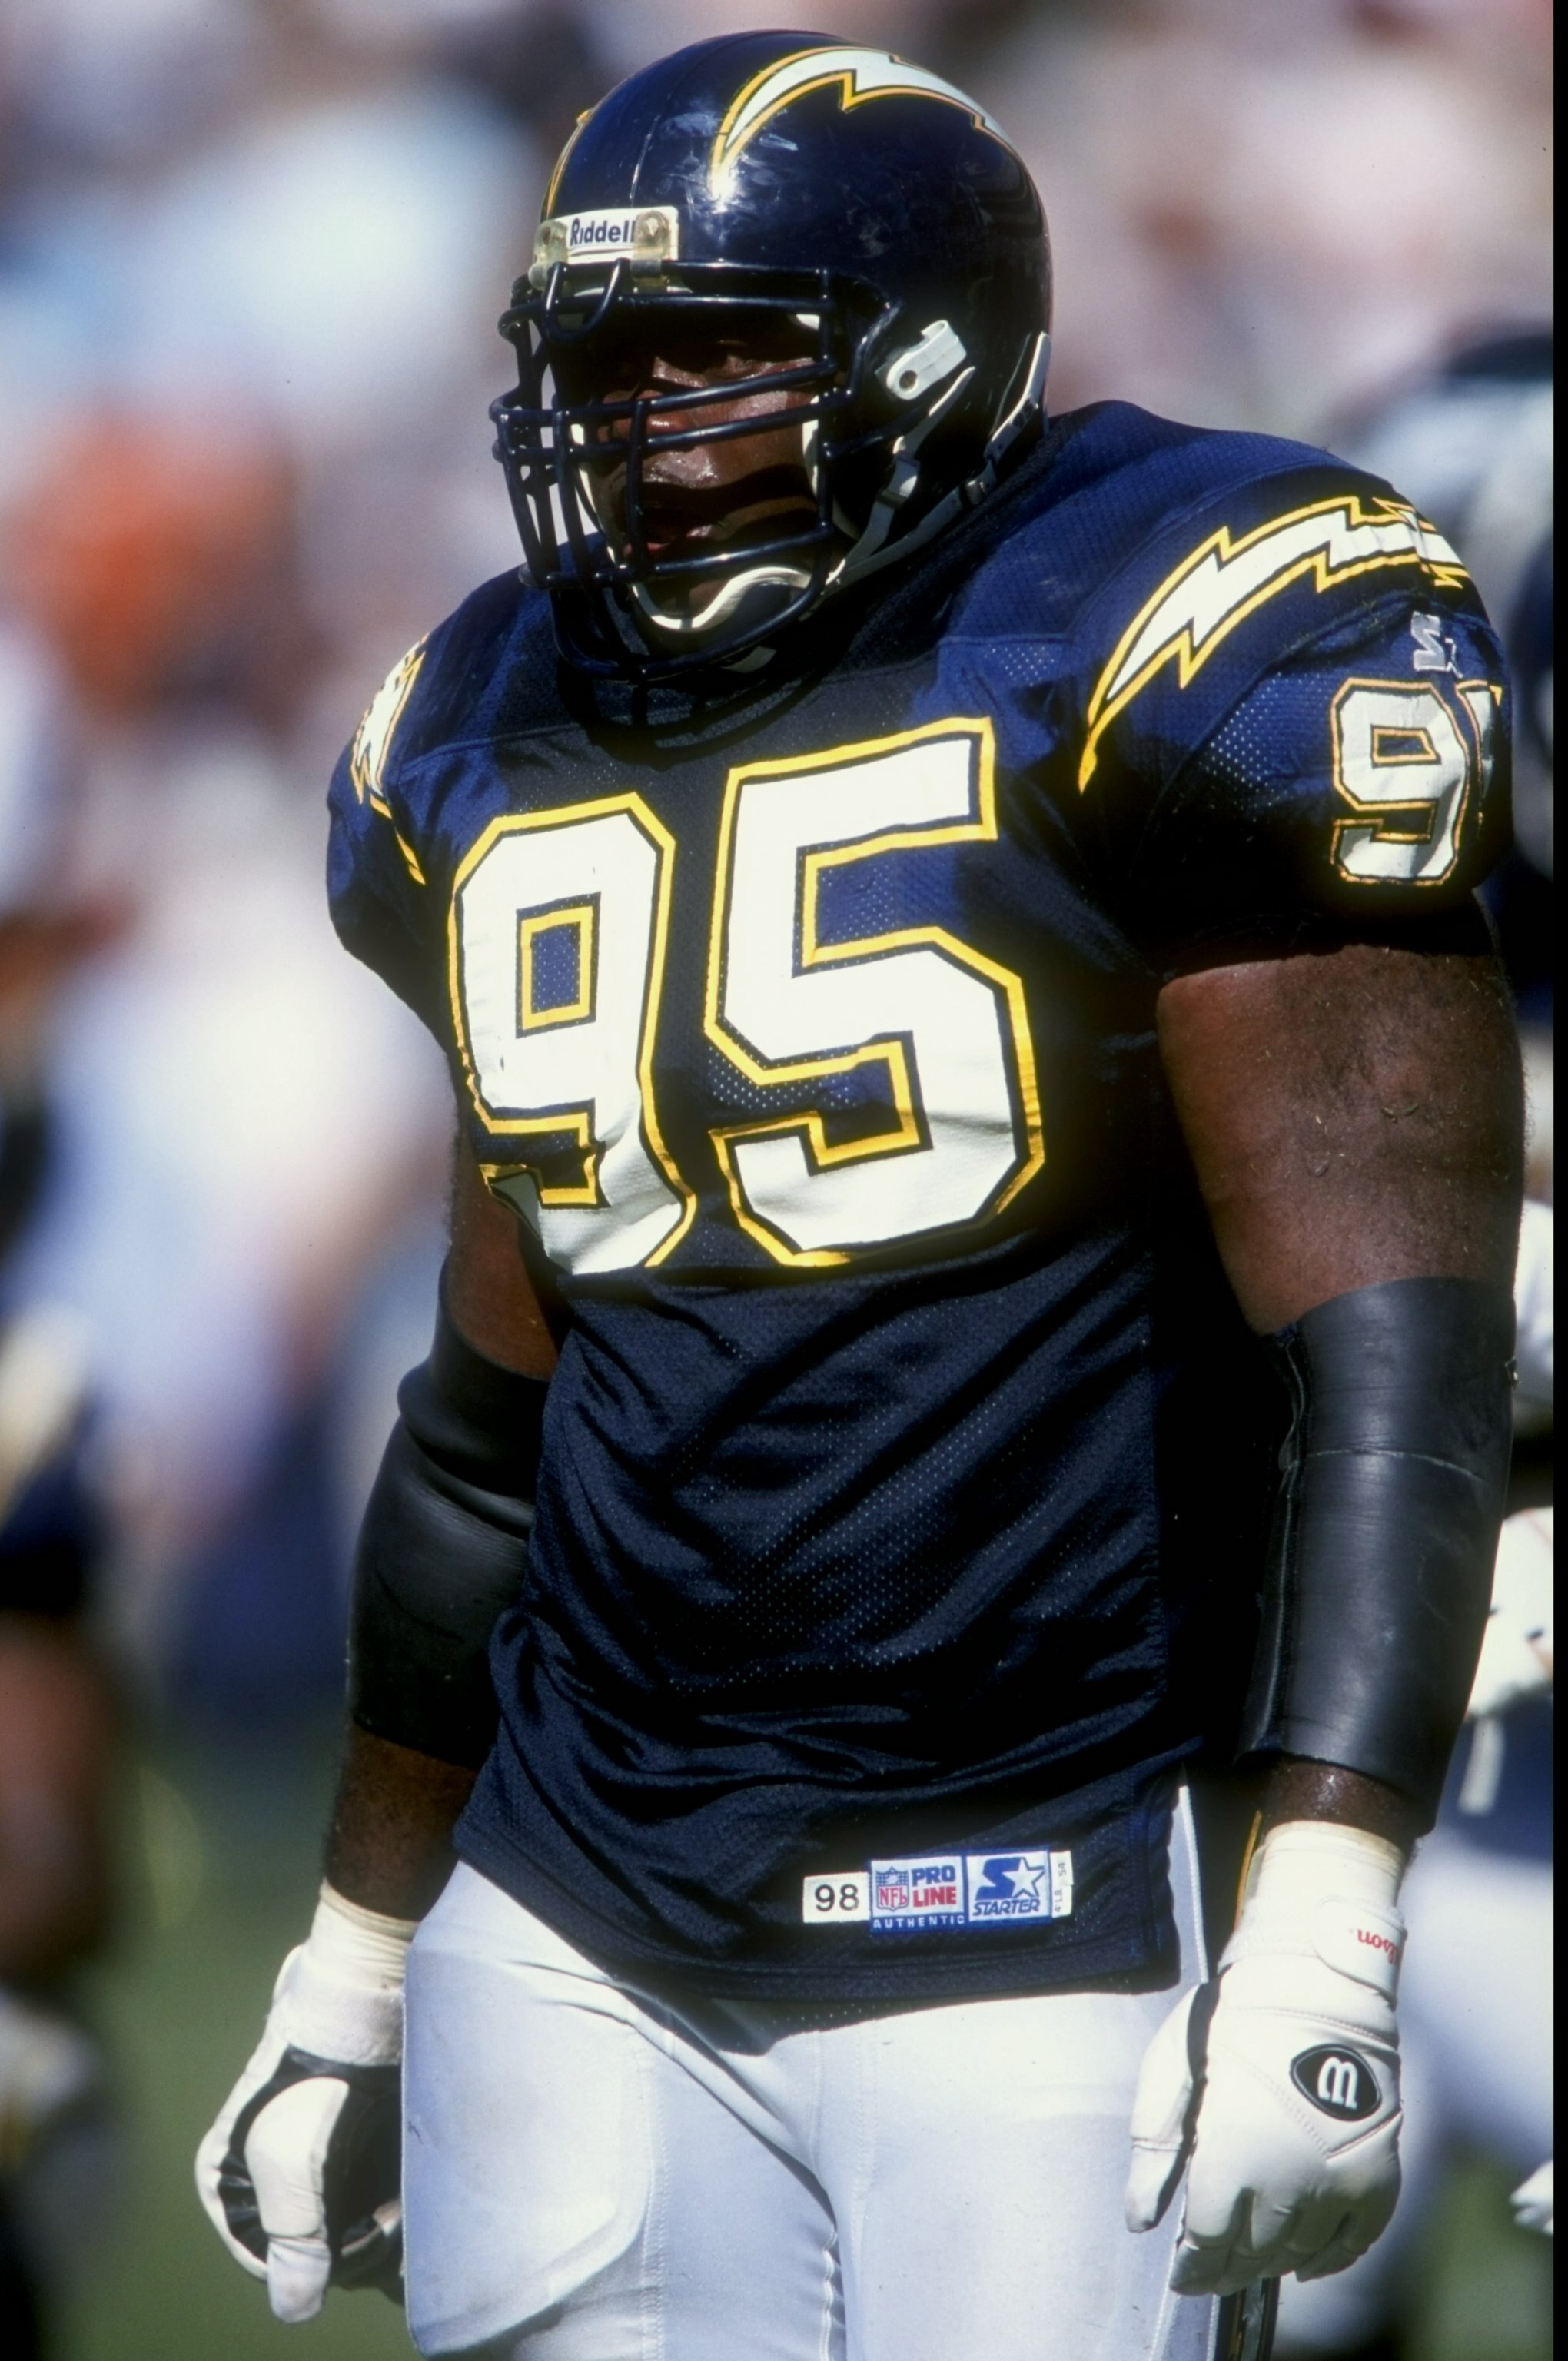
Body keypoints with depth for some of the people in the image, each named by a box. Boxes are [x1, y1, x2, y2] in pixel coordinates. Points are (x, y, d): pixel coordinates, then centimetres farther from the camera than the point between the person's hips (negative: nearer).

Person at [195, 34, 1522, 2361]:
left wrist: (1320, 1945, -22)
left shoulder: (1153, 665, -8)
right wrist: (353, 1978, 24)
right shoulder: (502, 749, 14)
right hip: (578, 1947, 6)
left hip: (1041, 1944, -6)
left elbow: (1386, 1352, -13)